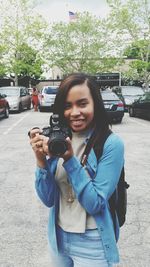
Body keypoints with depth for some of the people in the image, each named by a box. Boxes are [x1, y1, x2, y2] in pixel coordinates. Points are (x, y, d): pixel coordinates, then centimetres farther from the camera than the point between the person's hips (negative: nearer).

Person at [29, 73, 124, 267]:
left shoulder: (111, 144, -19)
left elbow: (95, 204, -20)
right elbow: (48, 199, -8)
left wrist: (70, 160, -28)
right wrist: (41, 160, -23)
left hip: (92, 243, -4)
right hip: (58, 237, 5)